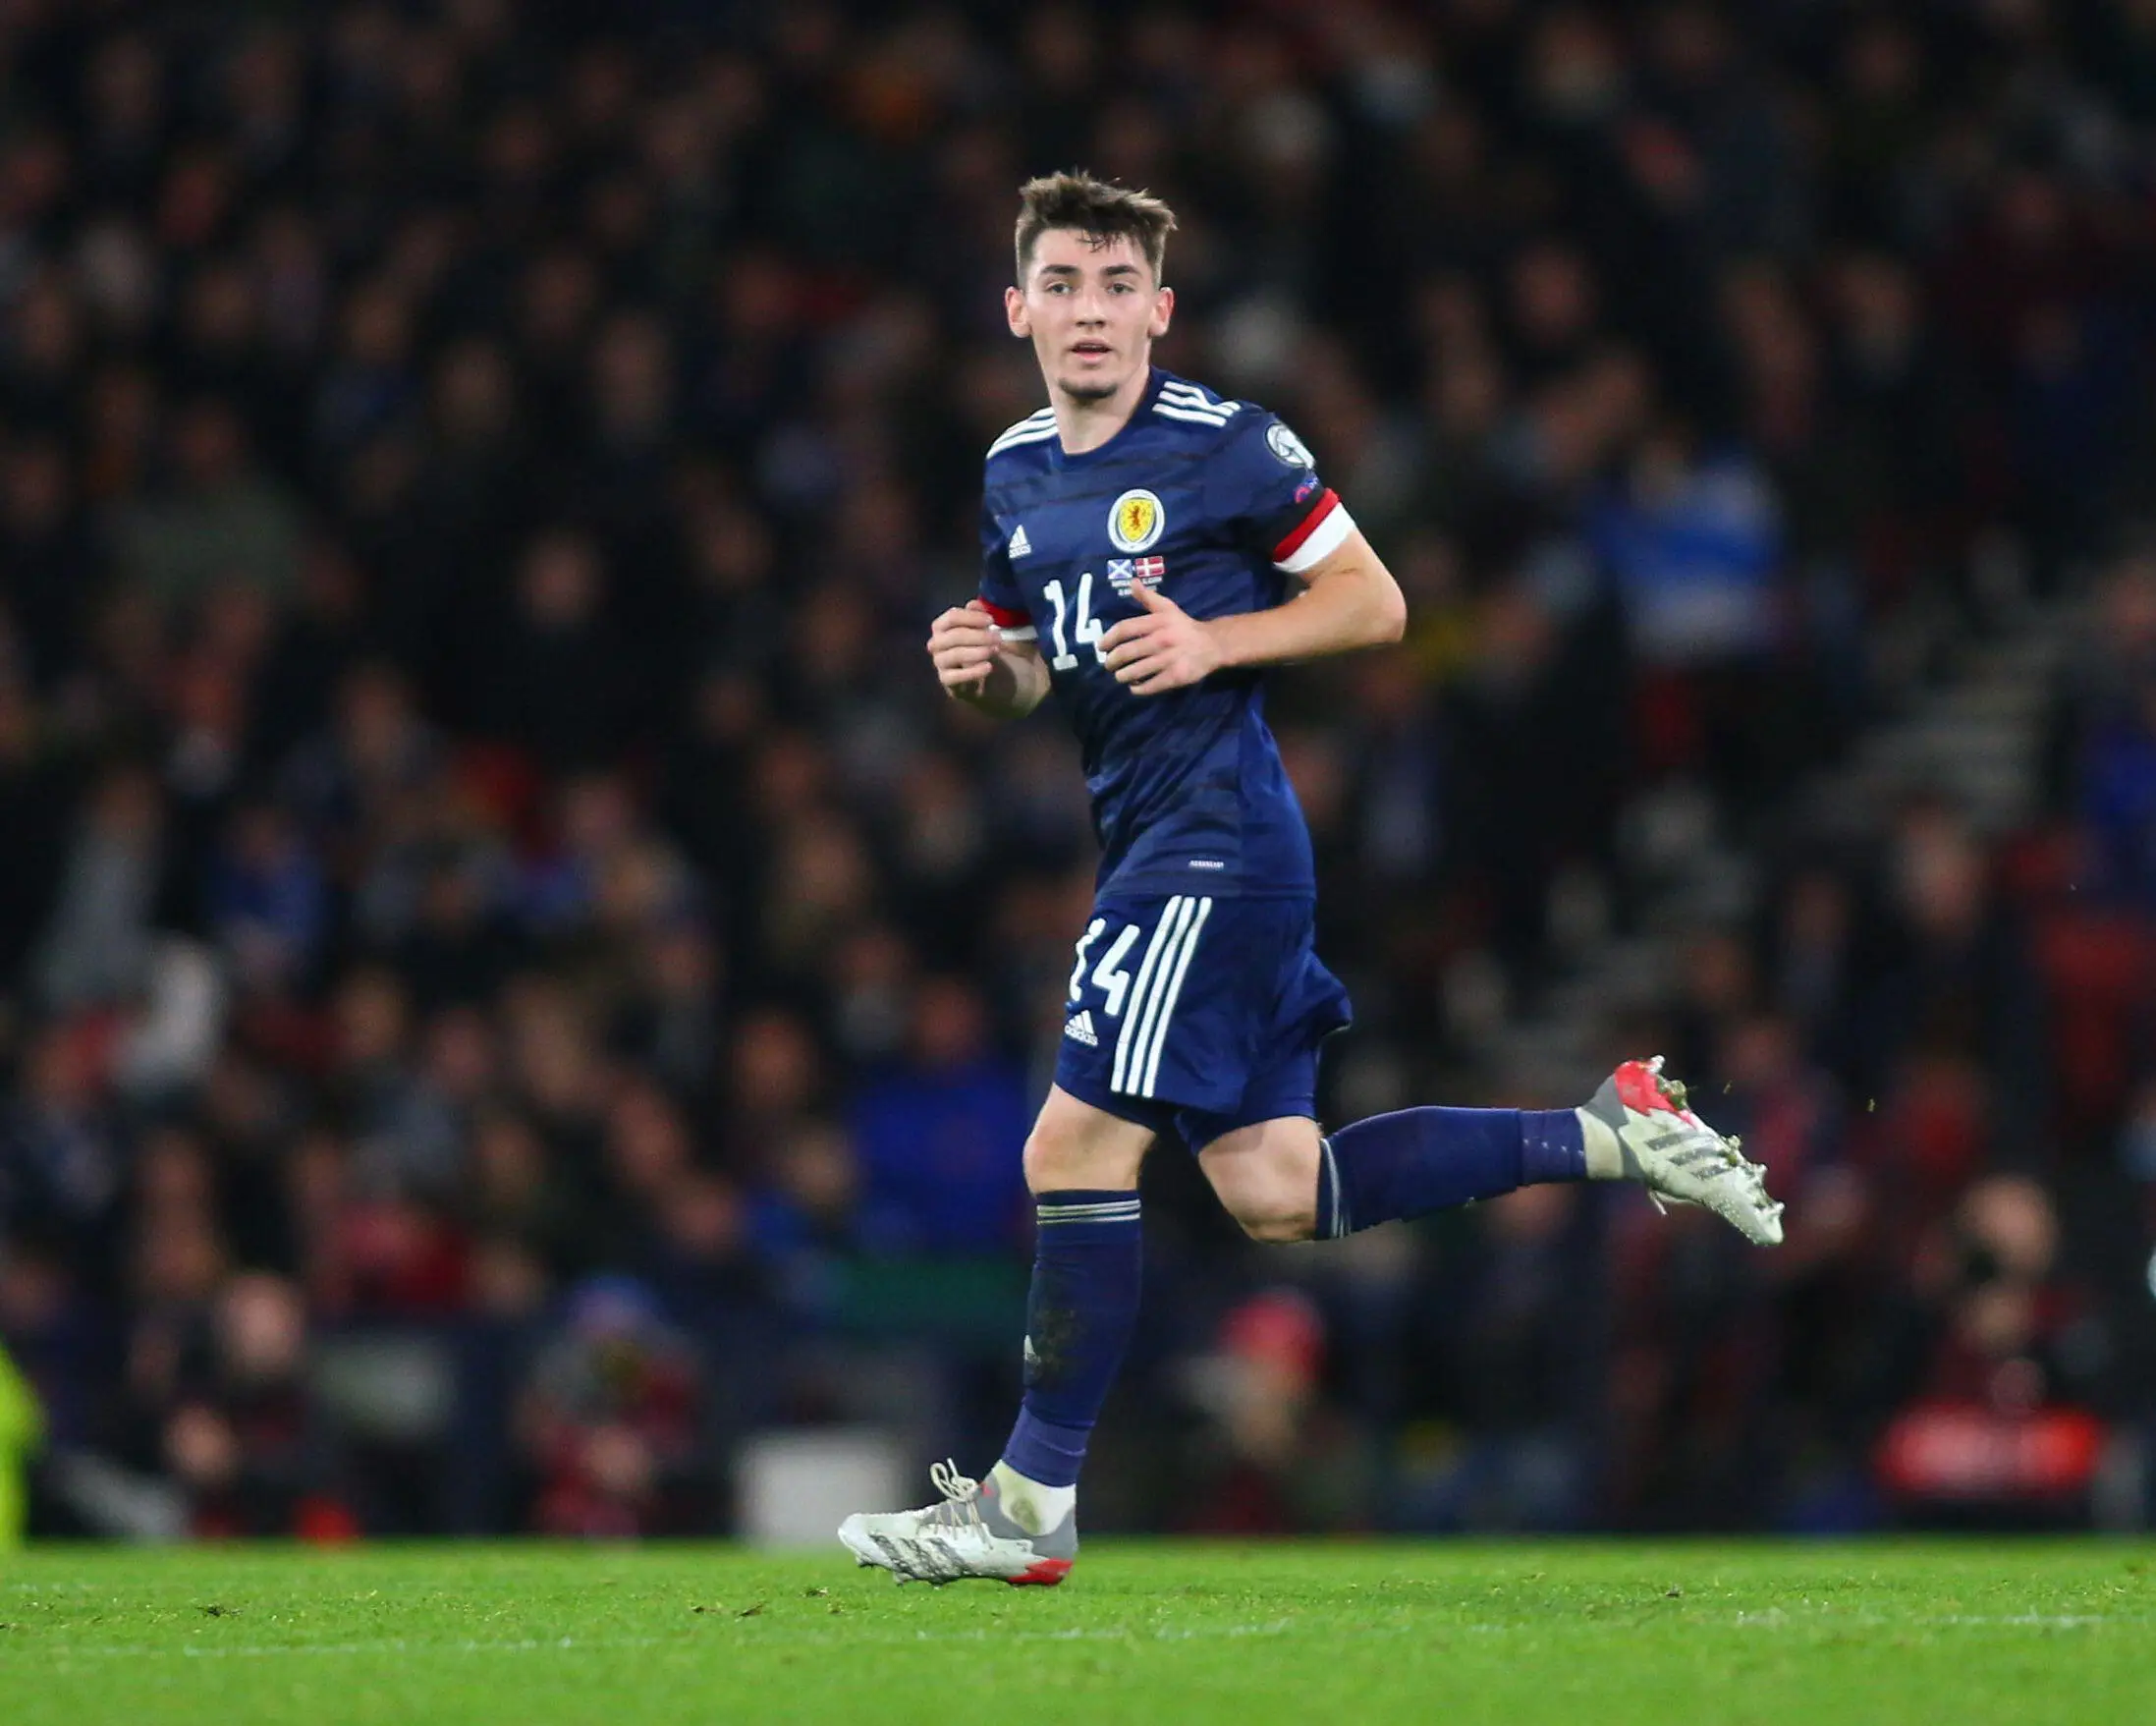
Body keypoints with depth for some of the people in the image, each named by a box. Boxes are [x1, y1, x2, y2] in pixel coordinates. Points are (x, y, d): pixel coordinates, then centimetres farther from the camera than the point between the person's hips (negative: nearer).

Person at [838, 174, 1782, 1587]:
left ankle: (1032, 1505, -4)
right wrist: (984, 669, 0)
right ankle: (1618, 1133, 18)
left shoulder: (1227, 448, -8)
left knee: (1078, 1145, -11)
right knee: (1277, 1194, 6)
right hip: (1149, 846, 9)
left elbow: (1375, 603, -4)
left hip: (1217, 837, -9)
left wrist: (1213, 643, -17)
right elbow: (1031, 676, 23)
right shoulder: (1012, 477, 14)